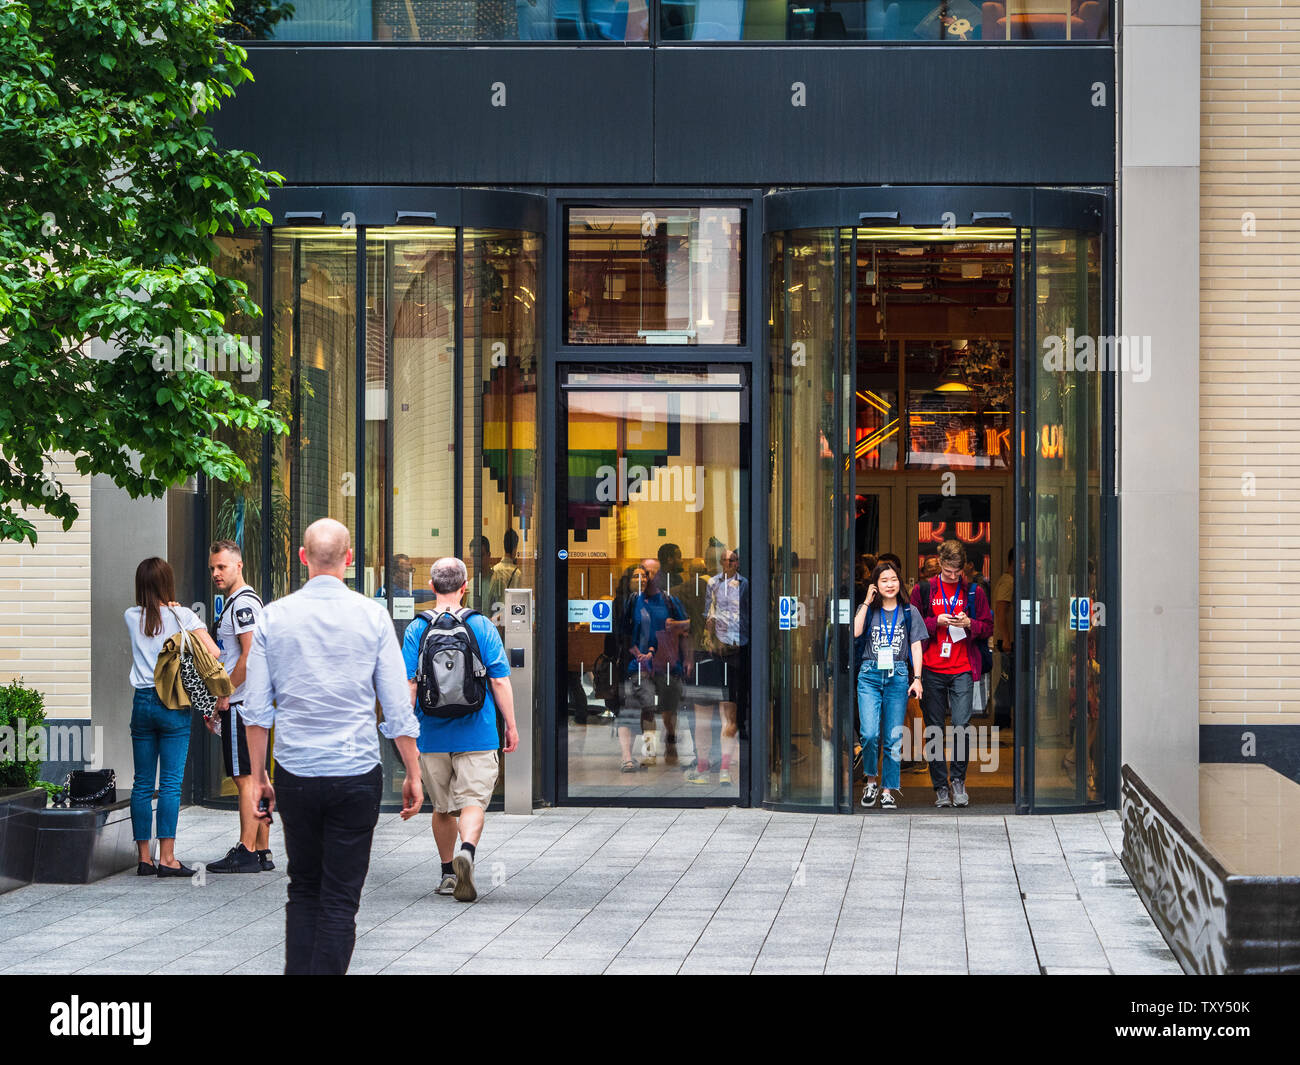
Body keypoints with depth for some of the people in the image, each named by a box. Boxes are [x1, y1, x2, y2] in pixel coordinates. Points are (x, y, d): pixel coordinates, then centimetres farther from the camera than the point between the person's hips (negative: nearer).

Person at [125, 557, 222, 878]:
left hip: (142, 703, 3)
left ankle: (144, 857, 8)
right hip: (174, 705, -3)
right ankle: (167, 858, -6)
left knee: (142, 783, 7)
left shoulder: (132, 617, 5)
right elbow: (214, 656, -8)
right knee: (170, 782, -3)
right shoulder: (183, 616, -4)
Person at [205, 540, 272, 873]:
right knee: (255, 777, 11)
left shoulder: (243, 603, -12)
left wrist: (224, 695, -15)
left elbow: (250, 655, -20)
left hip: (240, 704, -10)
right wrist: (217, 706, 19)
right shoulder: (235, 603, 20)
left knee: (246, 779, -9)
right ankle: (262, 851, 14)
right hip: (247, 703, 10)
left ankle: (246, 852, -8)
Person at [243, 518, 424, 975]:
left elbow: (256, 709, 1)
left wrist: (258, 777, 10)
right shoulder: (373, 616, -3)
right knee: (340, 898, 2)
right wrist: (413, 775, 6)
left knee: (302, 890, 16)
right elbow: (398, 707, -2)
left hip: (295, 773, 2)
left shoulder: (273, 617, 1)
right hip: (356, 774, -2)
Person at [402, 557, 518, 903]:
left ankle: (448, 873, 24)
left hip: (433, 735, 2)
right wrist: (511, 725, 5)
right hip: (477, 733, -2)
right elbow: (500, 681, -3)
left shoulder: (417, 629, -1)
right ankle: (467, 851, -31)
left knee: (443, 808, 15)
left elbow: (408, 684, -3)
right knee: (472, 801, -4)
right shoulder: (482, 627, -3)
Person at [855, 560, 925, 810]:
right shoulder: (868, 610, 10)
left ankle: (888, 791, 5)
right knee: (869, 733, -14)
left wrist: (917, 678, -1)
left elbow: (916, 646, 8)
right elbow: (855, 632, -8)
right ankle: (870, 780, 7)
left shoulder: (909, 612, 10)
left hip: (898, 676, 0)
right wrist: (867, 602, -5)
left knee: (894, 738, -1)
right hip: (870, 675, 0)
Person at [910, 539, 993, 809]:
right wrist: (936, 622, -9)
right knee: (934, 729, 2)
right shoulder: (923, 590, 6)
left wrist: (970, 624, -8)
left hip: (962, 670, -1)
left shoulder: (973, 592, 8)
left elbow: (988, 627, 11)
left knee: (961, 726, -11)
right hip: (931, 671, 1)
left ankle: (958, 780, 6)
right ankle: (941, 786, 10)